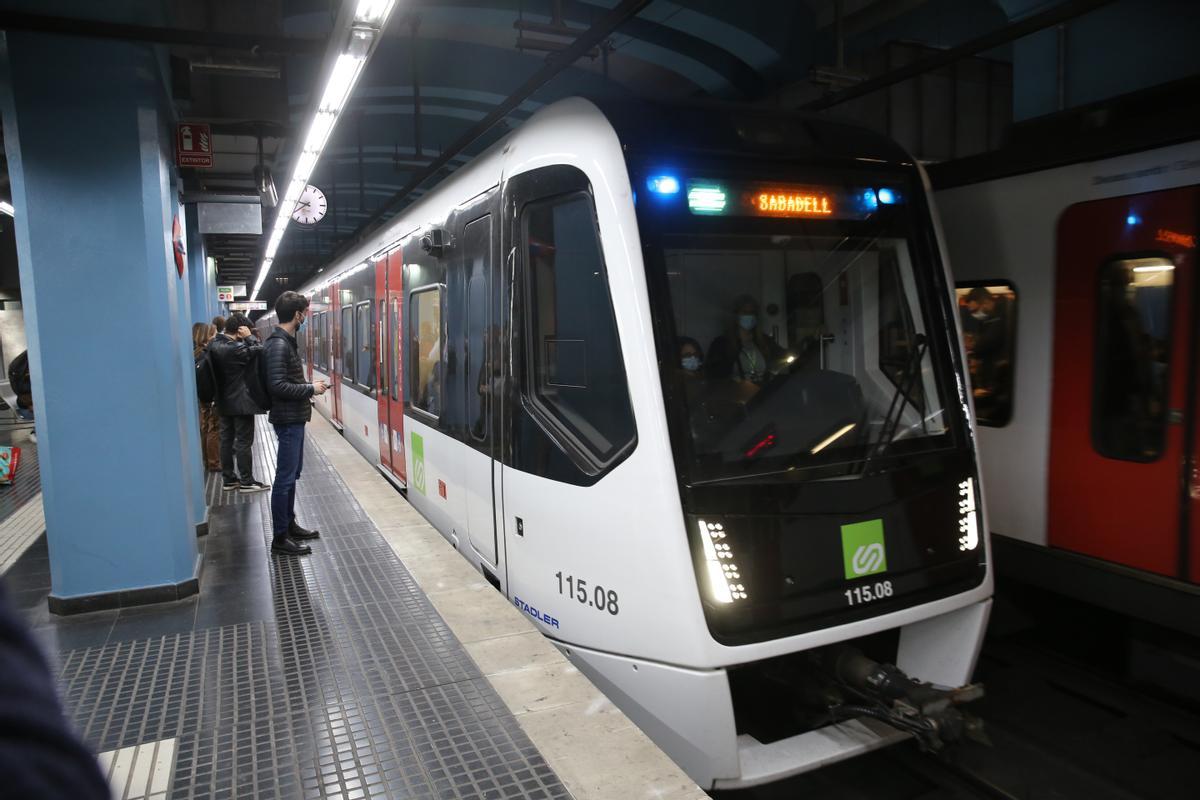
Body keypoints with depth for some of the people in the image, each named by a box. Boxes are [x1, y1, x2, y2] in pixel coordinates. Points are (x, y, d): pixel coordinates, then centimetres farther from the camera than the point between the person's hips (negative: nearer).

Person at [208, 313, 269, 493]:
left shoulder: (214, 345, 3)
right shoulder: (236, 348, -23)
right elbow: (260, 351, -16)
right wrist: (249, 336, -10)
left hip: (223, 402, 8)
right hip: (240, 402, -8)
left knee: (226, 440, 13)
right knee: (244, 442, -1)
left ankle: (229, 479, 19)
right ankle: (246, 482, 5)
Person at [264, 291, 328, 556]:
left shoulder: (286, 341, 12)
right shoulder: (278, 345, -18)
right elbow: (277, 385, -25)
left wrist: (309, 387, 4)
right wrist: (311, 389, -16)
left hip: (294, 418, 10)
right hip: (288, 419, -10)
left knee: (291, 474, 17)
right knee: (285, 477, -4)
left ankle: (290, 525, 29)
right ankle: (280, 538, 3)